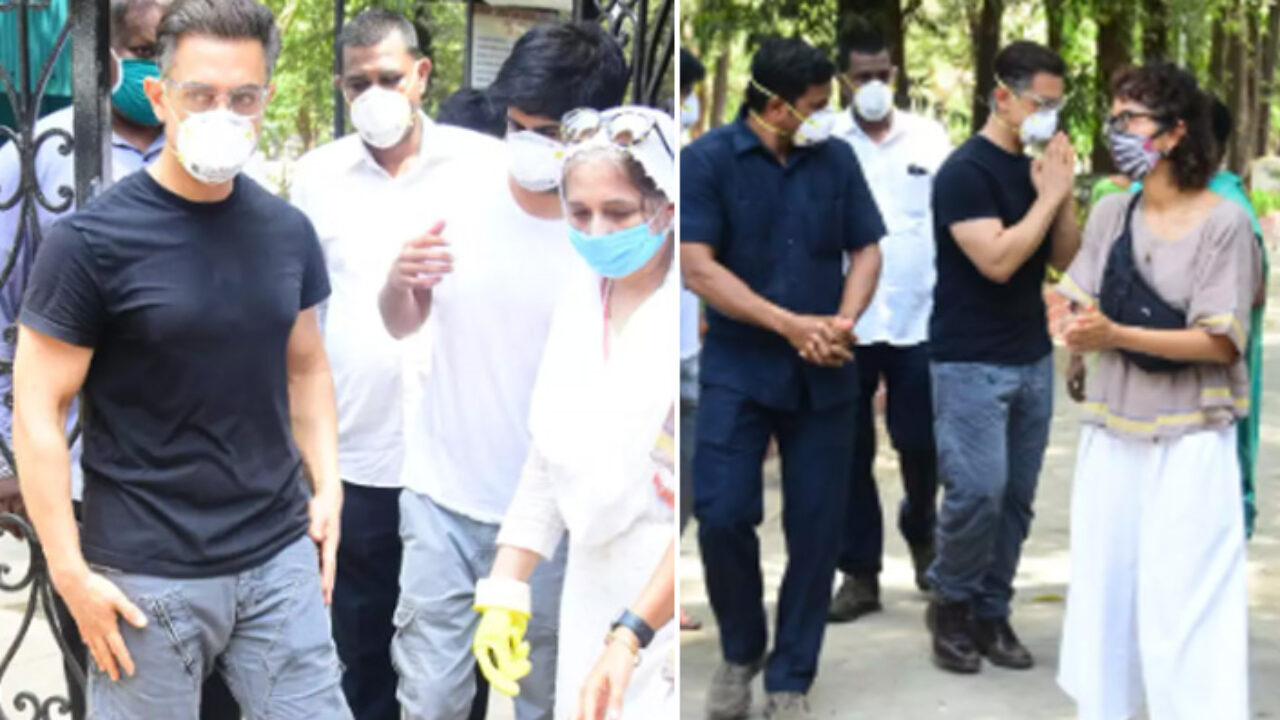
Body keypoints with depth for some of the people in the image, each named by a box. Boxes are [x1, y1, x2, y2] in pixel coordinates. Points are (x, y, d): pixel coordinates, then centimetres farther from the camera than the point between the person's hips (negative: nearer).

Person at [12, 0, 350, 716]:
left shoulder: (288, 232, 5)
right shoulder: (91, 241, -10)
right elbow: (38, 409, -9)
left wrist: (327, 484, 3)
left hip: (281, 557, 4)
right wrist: (70, 572, -13)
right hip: (149, 576, -4)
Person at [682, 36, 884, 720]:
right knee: (722, 516, -8)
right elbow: (698, 267, -13)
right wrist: (790, 324, -18)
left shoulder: (836, 159, 3)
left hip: (824, 375, 3)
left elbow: (866, 250, 8)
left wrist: (846, 320, -12)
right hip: (738, 369, -3)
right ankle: (740, 651, 19)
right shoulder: (705, 160, -7)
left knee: (816, 528, 4)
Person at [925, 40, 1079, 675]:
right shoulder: (966, 171, -12)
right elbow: (997, 260, -22)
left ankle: (991, 613, 17)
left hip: (1033, 359, 7)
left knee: (1017, 499, 6)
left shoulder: (1034, 170, 10)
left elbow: (1066, 259, 12)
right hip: (972, 364, -7)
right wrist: (1049, 197, -14)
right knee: (977, 492, -12)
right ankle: (950, 602, 9)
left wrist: (1063, 193, -3)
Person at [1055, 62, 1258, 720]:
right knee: (1103, 591, 11)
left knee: (1181, 606, -4)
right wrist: (1083, 333, -17)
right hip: (1112, 432, 5)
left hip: (1190, 442, -5)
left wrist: (1117, 335, -23)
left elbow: (1221, 343, -14)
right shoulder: (1111, 212, 4)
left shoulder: (1225, 223, -11)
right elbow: (1083, 309, 7)